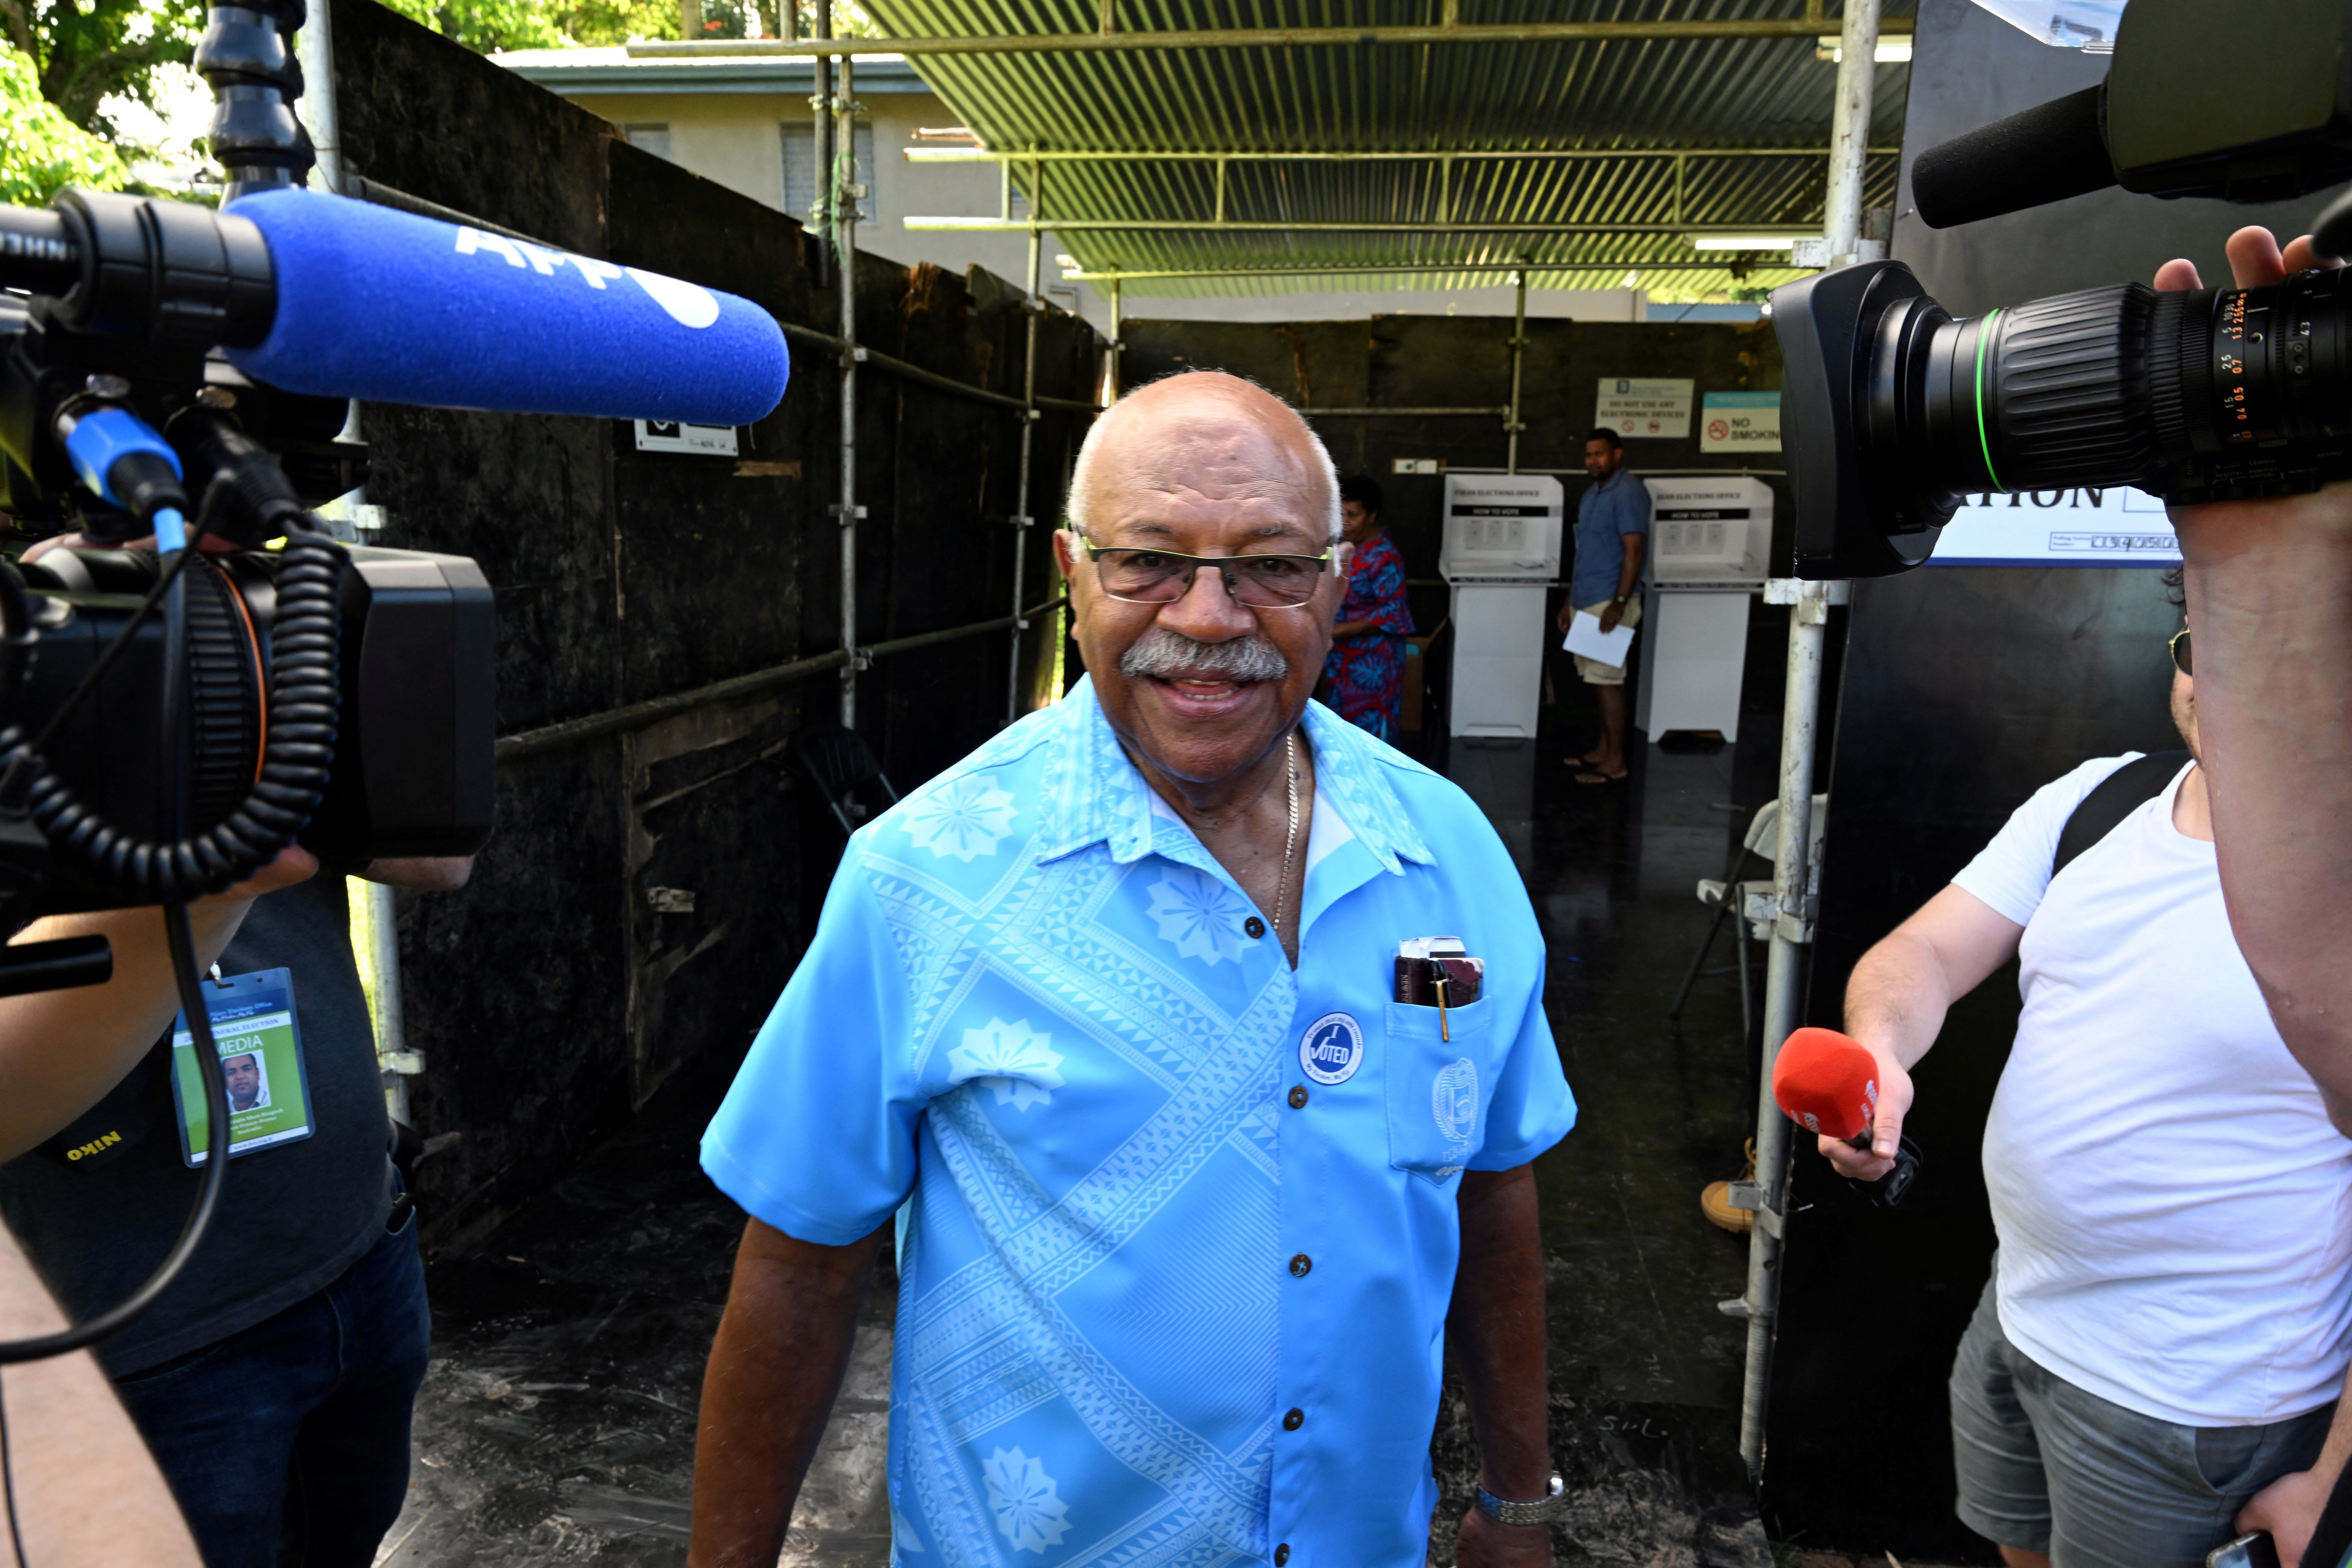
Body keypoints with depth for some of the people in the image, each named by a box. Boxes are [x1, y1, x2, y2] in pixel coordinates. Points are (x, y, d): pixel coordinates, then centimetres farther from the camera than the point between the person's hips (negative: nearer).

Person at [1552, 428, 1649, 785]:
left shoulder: (1629, 493, -12)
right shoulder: (1591, 494, 16)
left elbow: (1634, 551, -18)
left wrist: (1619, 604, -24)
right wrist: (1570, 601, 19)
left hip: (1609, 604, -9)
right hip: (1586, 602, 9)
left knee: (1608, 681, -6)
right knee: (1596, 680, 12)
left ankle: (1616, 762, 0)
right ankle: (1604, 749, 21)